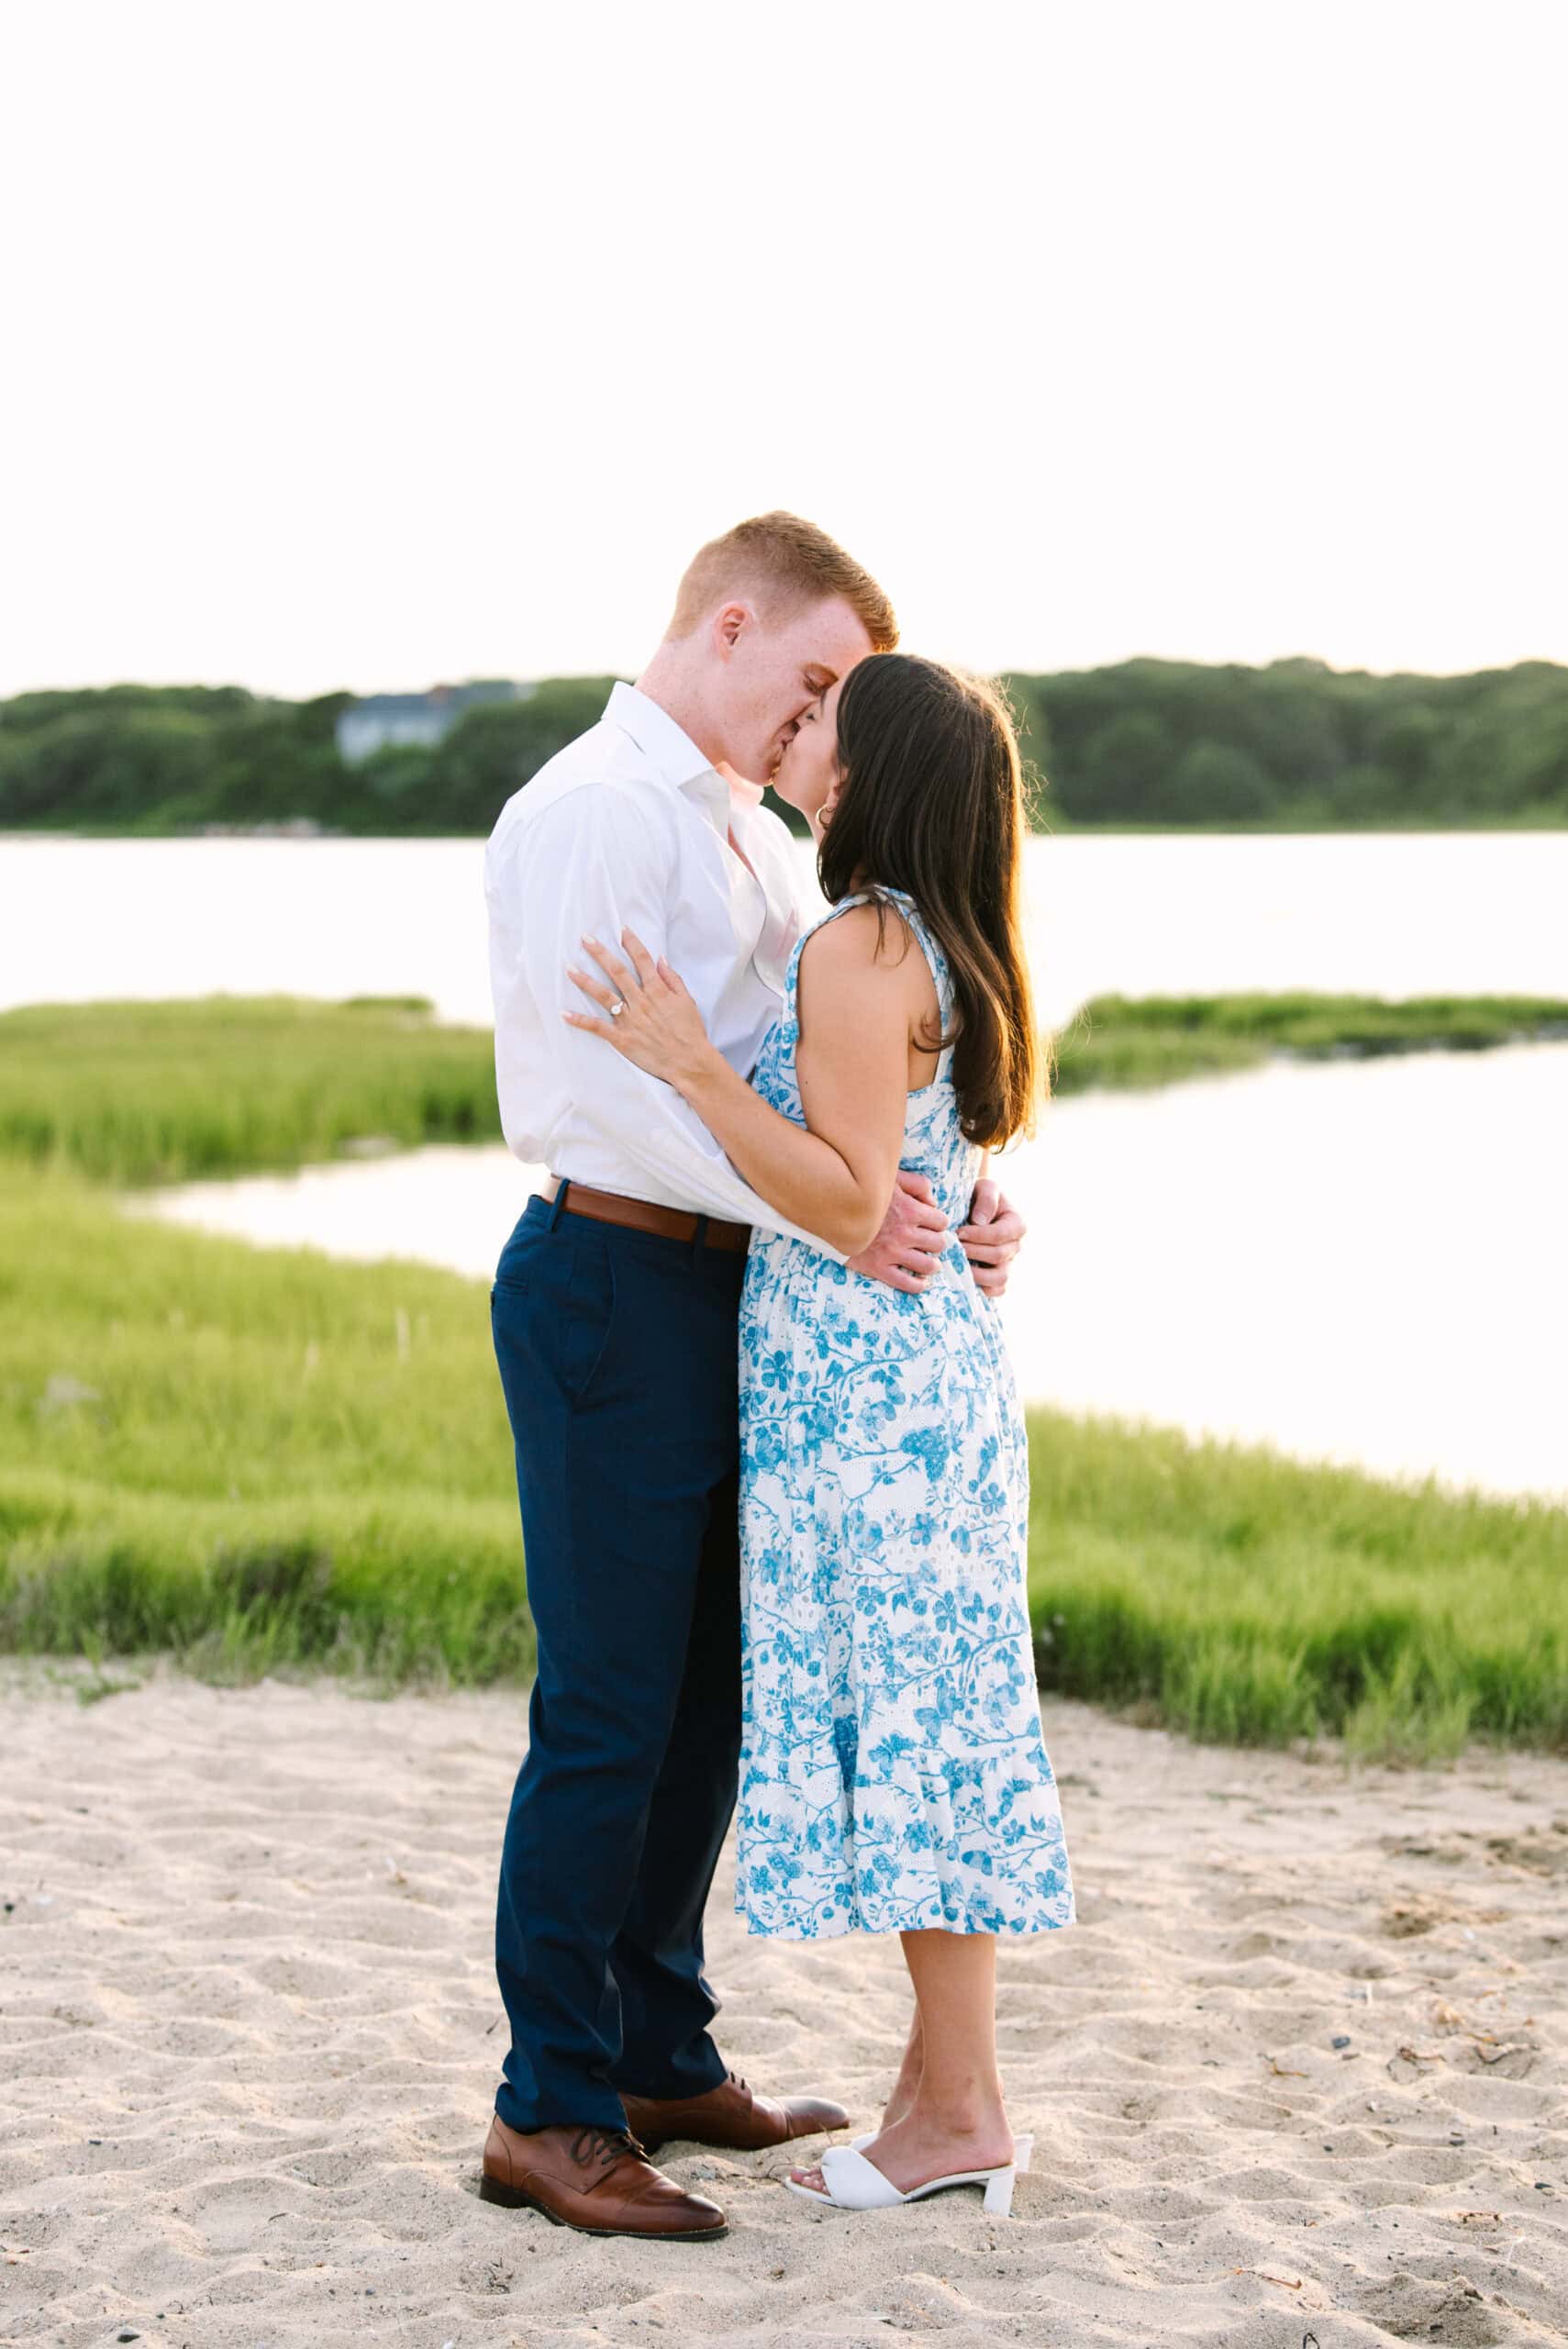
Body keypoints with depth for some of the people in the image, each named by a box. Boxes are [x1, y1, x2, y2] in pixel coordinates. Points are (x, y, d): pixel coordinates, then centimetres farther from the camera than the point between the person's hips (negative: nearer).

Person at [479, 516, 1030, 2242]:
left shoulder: (754, 836, 18)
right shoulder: (587, 811, -11)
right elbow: (607, 1088, -21)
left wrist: (953, 1200, -1)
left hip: (726, 1288, 9)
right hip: (613, 1277, -9)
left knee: (704, 1697, 15)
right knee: (608, 1708, -4)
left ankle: (661, 2059, 27)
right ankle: (551, 2111, 5)